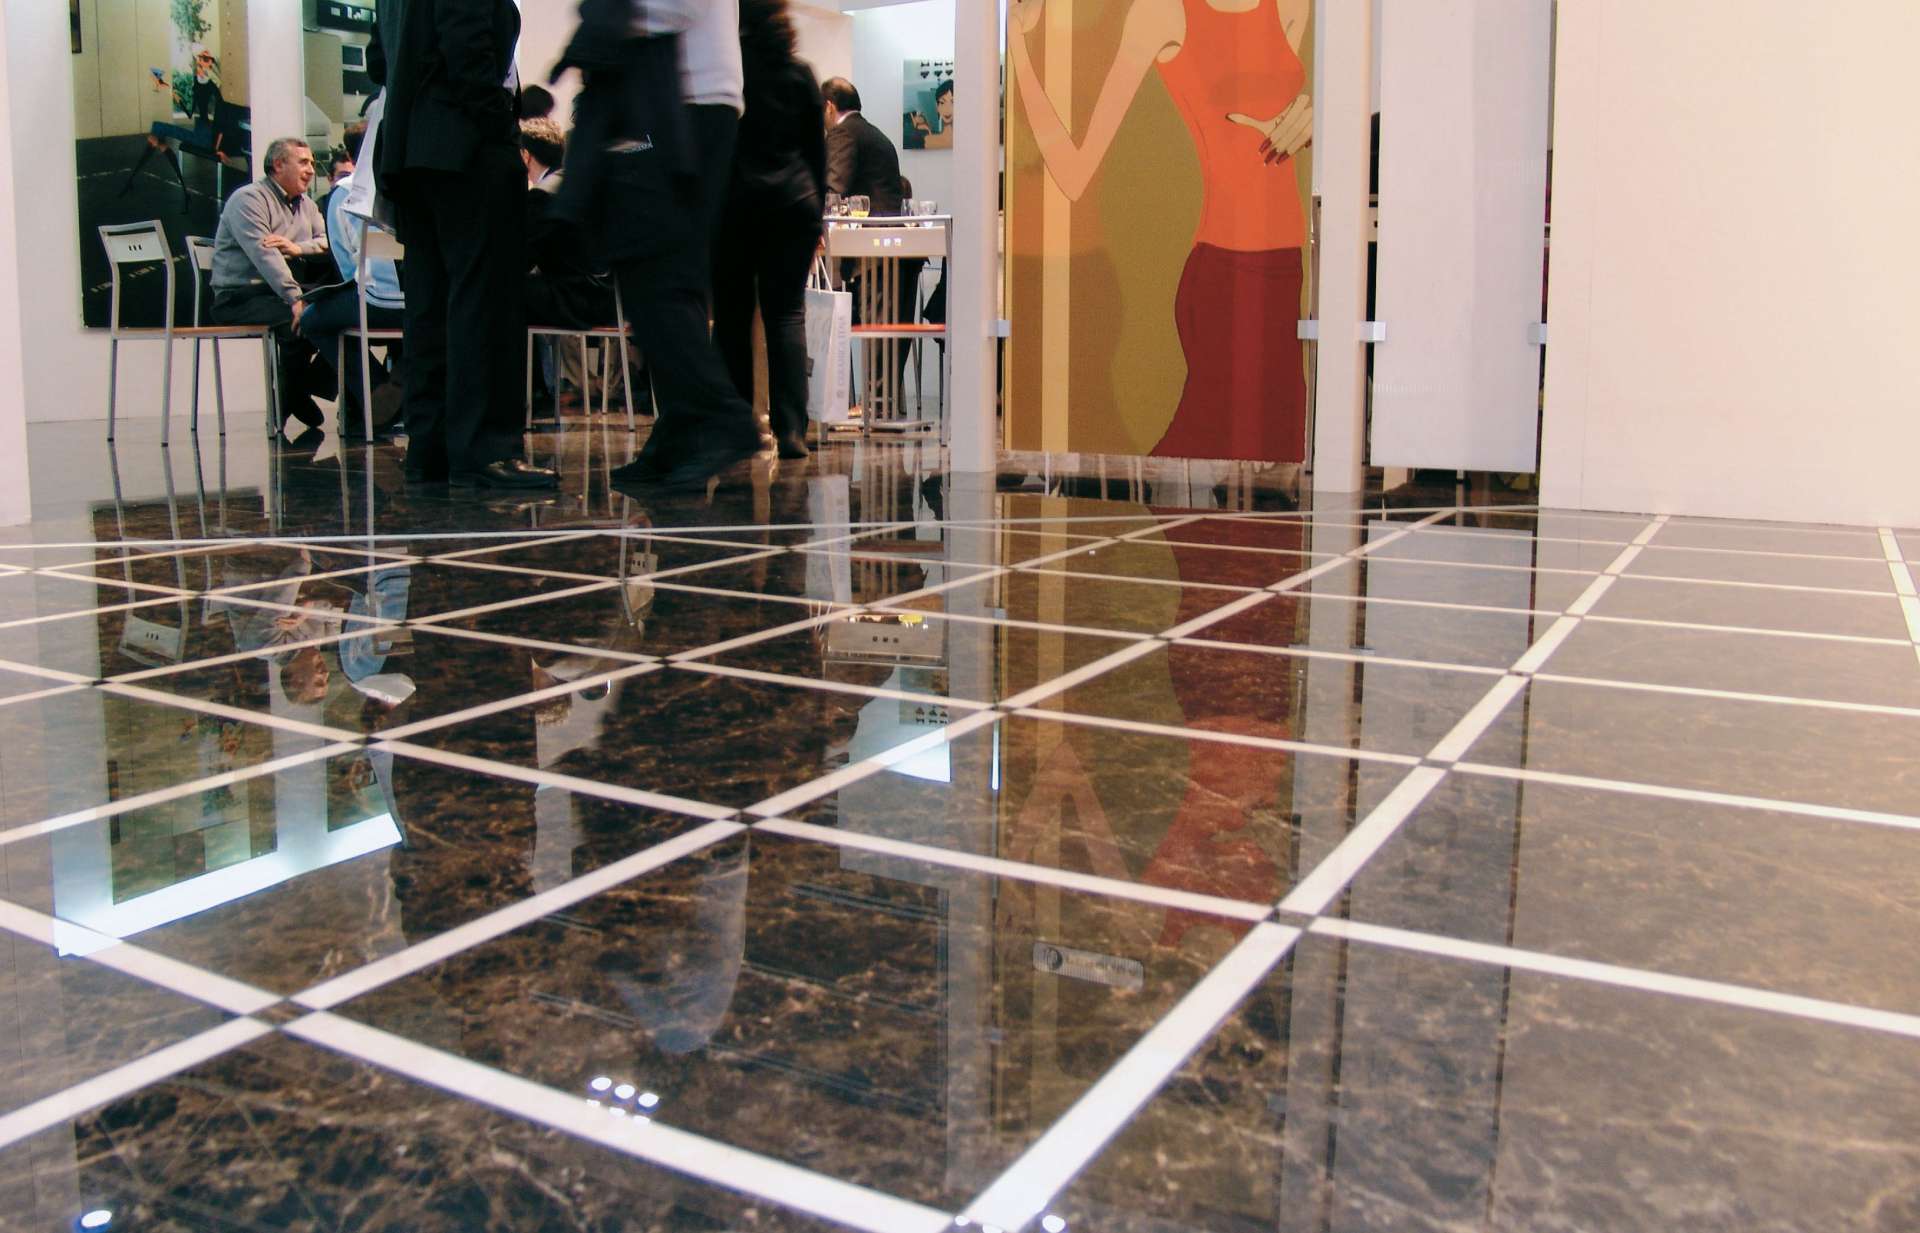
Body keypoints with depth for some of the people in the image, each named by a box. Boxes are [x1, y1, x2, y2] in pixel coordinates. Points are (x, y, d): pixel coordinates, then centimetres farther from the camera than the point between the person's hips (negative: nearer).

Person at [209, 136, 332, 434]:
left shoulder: (306, 204, 21)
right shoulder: (248, 199, -5)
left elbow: (329, 242, 6)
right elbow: (264, 255, -19)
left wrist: (298, 248, -16)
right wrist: (295, 299, -31)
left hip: (286, 291, 7)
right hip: (241, 296, -7)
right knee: (299, 317, -33)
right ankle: (292, 396, -14)